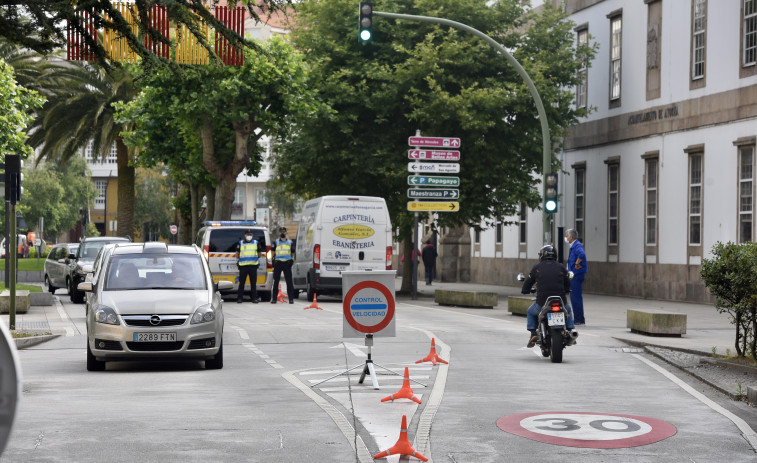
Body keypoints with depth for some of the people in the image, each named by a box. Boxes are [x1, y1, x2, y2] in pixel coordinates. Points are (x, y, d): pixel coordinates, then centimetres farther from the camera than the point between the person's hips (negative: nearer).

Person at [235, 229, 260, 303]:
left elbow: (259, 253, 21)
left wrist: (258, 261, 18)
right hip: (243, 266, -1)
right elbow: (237, 253, 18)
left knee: (253, 283, 1)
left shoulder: (256, 242, 12)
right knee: (241, 283, -1)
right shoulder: (240, 243, 9)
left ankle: (254, 298, 4)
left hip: (253, 266, 1)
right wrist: (238, 261, 16)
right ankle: (239, 298, 3)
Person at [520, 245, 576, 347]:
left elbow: (527, 283, 10)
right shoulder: (561, 268, 7)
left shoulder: (537, 268, 3)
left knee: (530, 312, 29)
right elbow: (568, 286, 14)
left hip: (542, 303, -2)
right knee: (568, 310, 36)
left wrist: (525, 290, 32)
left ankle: (533, 334, 12)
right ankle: (569, 333, 24)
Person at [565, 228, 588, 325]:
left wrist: (577, 264, -24)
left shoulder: (577, 245, -15)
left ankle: (580, 320, -6)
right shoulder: (573, 246, 17)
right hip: (573, 274, 11)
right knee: (574, 297, 14)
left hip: (577, 274, -11)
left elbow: (582, 254, -35)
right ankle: (577, 318, 19)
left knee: (576, 297, -9)